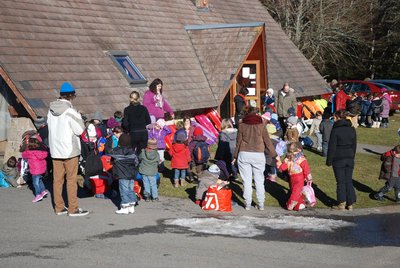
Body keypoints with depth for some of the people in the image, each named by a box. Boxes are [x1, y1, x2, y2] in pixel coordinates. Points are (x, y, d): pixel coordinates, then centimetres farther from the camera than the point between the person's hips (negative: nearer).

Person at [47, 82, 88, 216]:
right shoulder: (70, 111, -17)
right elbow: (79, 130, -14)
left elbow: (50, 126, 11)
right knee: (71, 179, 2)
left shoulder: (51, 110, 3)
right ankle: (73, 208, 6)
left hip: (55, 149, 6)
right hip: (69, 150, -6)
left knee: (57, 179, 11)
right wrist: (79, 117, 0)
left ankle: (59, 207, 18)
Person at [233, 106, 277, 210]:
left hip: (244, 154, 0)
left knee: (247, 181, 6)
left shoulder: (242, 125, 1)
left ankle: (247, 204, 8)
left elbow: (238, 142, 6)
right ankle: (261, 204, 9)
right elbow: (267, 141, 3)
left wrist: (235, 156, 16)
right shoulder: (261, 125, 0)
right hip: (258, 155, 0)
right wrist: (274, 155, 13)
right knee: (259, 181, 7)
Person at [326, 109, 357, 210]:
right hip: (349, 159, 5)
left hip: (338, 159, -5)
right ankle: (350, 204, 13)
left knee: (341, 182, 2)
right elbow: (354, 145, 12)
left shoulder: (336, 130, -12)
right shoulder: (352, 129, 6)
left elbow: (332, 147, -10)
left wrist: (329, 160, -4)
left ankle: (342, 204, 6)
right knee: (349, 181, 11)